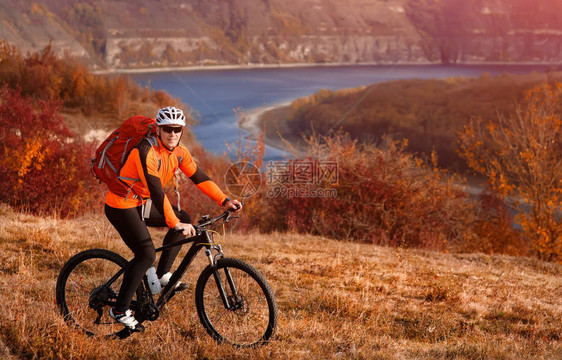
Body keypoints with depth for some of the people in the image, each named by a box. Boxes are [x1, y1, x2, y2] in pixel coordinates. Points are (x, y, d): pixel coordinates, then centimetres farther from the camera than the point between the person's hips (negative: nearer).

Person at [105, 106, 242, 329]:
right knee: (146, 254, -18)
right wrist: (175, 224, -36)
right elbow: (156, 191, -33)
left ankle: (163, 274, 11)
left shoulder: (179, 153, -2)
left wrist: (225, 201, -5)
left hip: (142, 203, 9)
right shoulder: (147, 151, -27)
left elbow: (199, 177, 4)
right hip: (122, 205, -9)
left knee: (183, 219, 6)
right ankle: (120, 309, -10)